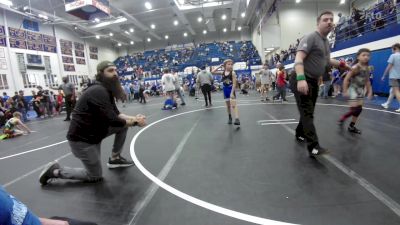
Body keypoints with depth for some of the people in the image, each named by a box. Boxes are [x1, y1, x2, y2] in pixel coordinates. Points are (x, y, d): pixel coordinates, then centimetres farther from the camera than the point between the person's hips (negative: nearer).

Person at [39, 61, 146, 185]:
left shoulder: (106, 90, 5)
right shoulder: (98, 91, -27)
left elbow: (116, 114, 5)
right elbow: (112, 120, -31)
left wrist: (132, 118, -12)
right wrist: (134, 122, -18)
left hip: (95, 133, 9)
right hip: (81, 139, -9)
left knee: (124, 124, 4)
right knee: (96, 176, 4)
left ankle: (115, 158, 17)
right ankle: (55, 171, 18)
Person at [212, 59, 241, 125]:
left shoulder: (233, 73, -11)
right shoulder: (223, 72, 3)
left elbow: (234, 84, -15)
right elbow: (213, 72, 2)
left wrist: (232, 93, -21)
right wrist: (219, 66, -3)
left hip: (231, 90, -5)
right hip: (225, 90, 5)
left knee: (233, 105, -15)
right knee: (228, 105, 14)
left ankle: (237, 119, -22)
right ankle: (230, 117, 29)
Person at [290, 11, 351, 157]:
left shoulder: (326, 42, 18)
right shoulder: (310, 38, -11)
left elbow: (327, 60, 36)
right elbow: (298, 59, -26)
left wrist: (341, 64, 24)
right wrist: (301, 79, -39)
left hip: (314, 81, 10)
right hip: (302, 81, -9)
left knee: (309, 111, 17)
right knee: (307, 112, -15)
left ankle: (300, 134, 35)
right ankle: (313, 146, -19)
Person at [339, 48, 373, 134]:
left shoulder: (367, 69, 6)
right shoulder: (355, 68, -16)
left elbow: (367, 81, 16)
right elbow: (346, 79, -18)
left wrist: (370, 91, 12)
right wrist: (345, 91, -21)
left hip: (361, 90, 8)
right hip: (353, 89, -7)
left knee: (359, 109, 8)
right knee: (354, 109, -11)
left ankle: (352, 126, 18)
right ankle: (342, 118, 15)